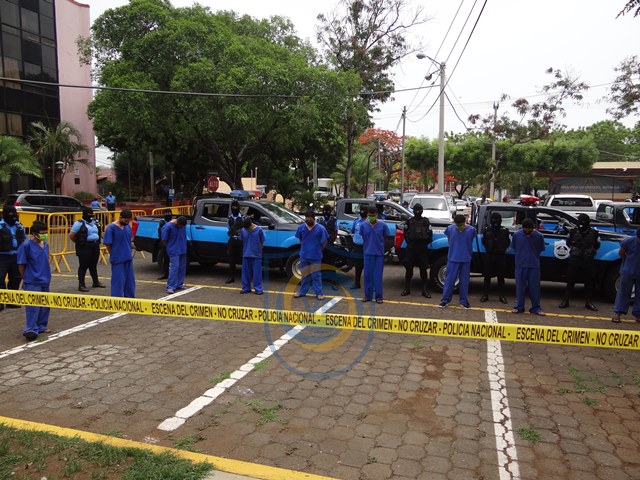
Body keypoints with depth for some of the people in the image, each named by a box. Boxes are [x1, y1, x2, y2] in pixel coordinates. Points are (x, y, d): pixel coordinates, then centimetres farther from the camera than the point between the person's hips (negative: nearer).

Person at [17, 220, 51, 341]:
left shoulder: (45, 245, 8)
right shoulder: (26, 245, -12)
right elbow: (21, 264, -7)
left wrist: (46, 275, 15)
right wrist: (26, 277, 0)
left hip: (45, 281, 7)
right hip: (32, 282, -7)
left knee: (45, 305, 14)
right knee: (33, 306, -9)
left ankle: (41, 326, 27)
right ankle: (31, 330, -5)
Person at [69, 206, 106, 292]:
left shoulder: (95, 222, 10)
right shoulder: (79, 224, -10)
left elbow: (100, 231, 27)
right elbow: (71, 235, -10)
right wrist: (78, 242, -1)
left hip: (95, 247, 7)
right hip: (84, 249, -7)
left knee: (93, 266, 18)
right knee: (83, 266, -2)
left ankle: (96, 282, 29)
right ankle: (81, 285, 4)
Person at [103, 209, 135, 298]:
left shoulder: (127, 226, 6)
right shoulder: (111, 228, -13)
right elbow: (108, 244, -10)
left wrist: (128, 253, 11)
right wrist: (114, 255, -1)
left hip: (128, 258, 6)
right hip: (117, 260, -6)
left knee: (130, 279, 14)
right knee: (118, 280, -1)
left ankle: (130, 296, 27)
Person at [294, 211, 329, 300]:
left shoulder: (320, 228, -10)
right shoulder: (301, 227, 0)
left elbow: (324, 242, -2)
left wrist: (318, 251, 1)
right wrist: (303, 249, 8)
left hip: (316, 256, -3)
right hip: (304, 256, 3)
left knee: (316, 275, 2)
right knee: (305, 275, 14)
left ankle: (318, 293, 10)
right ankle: (302, 292, 23)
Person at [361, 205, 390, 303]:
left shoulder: (383, 225, -3)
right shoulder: (364, 225, 2)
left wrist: (382, 249, 2)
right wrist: (365, 249, 9)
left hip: (379, 254, -2)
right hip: (368, 254, 2)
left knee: (378, 276, 1)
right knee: (367, 275, 6)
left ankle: (379, 297, 9)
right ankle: (368, 295, 16)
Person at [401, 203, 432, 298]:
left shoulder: (426, 222, 5)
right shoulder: (409, 222, 6)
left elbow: (430, 234, 7)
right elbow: (406, 234, 11)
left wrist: (425, 243, 1)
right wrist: (409, 242, 3)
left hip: (423, 249, 0)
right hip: (411, 248, 1)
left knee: (423, 270, 2)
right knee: (409, 269, 5)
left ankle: (425, 290, 9)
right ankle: (407, 289, 16)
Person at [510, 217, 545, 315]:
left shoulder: (539, 236, -3)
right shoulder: (517, 235, -2)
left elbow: (541, 249, 9)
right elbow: (514, 248, 11)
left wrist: (533, 257, 9)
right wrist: (521, 256, 10)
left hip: (534, 265, 0)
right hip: (520, 265, 0)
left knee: (534, 287, 3)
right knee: (520, 286, 6)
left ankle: (536, 308, 13)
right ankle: (519, 307, 15)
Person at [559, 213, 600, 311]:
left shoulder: (594, 233, -2)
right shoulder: (573, 232, -2)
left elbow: (597, 245, 14)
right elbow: (568, 242, 15)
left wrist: (590, 251, 6)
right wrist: (573, 250, 8)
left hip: (588, 262, 0)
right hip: (574, 261, 0)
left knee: (589, 281, 6)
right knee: (570, 280, 4)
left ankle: (588, 302, 17)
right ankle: (565, 300, 11)